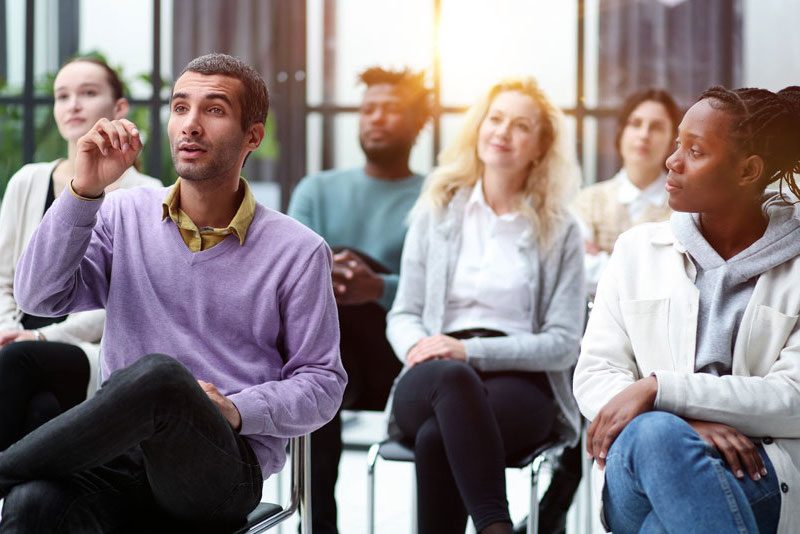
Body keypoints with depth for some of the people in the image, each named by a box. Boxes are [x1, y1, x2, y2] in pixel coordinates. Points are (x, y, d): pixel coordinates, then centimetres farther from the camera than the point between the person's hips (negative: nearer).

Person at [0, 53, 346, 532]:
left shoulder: (298, 252, 4)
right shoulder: (123, 217, 12)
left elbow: (322, 383, 6)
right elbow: (40, 298, -1)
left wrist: (236, 412, -12)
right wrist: (85, 192, -11)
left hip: (229, 466, -1)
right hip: (121, 453, 1)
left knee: (158, 375, -36)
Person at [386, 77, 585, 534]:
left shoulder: (560, 230, 9)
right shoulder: (436, 212, 16)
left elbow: (563, 344, 2)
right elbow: (403, 315, 15)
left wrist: (471, 350, -13)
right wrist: (418, 347, -11)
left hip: (520, 382, -1)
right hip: (431, 383, 1)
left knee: (436, 437, -37)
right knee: (450, 376, -39)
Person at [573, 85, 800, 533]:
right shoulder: (638, 249, 16)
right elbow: (594, 375, 7)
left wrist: (659, 388, -16)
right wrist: (689, 425, -14)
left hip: (760, 477, -2)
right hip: (632, 464, 2)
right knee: (655, 433, -36)